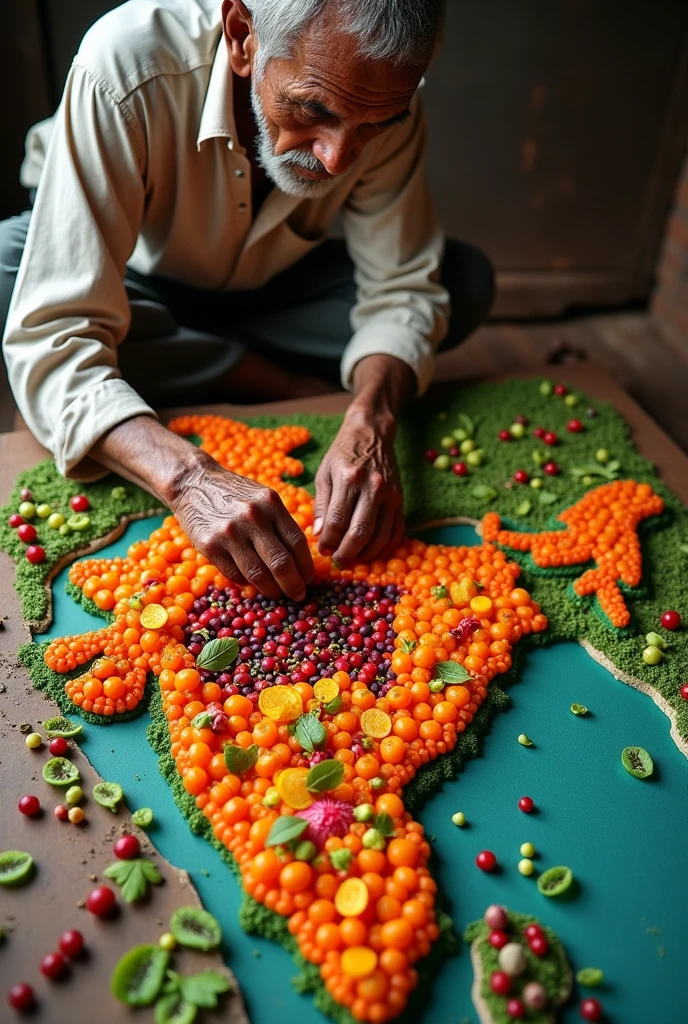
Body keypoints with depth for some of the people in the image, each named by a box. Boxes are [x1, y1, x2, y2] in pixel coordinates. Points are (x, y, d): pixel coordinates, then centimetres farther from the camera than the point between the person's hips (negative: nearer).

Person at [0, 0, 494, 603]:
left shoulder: (381, 100, -23)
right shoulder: (125, 68, -36)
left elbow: (402, 287, -18)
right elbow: (52, 338, -39)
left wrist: (370, 422, -38)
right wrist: (188, 478, -55)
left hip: (263, 286, 2)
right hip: (138, 284, -1)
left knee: (466, 281, -16)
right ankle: (270, 382, -18)